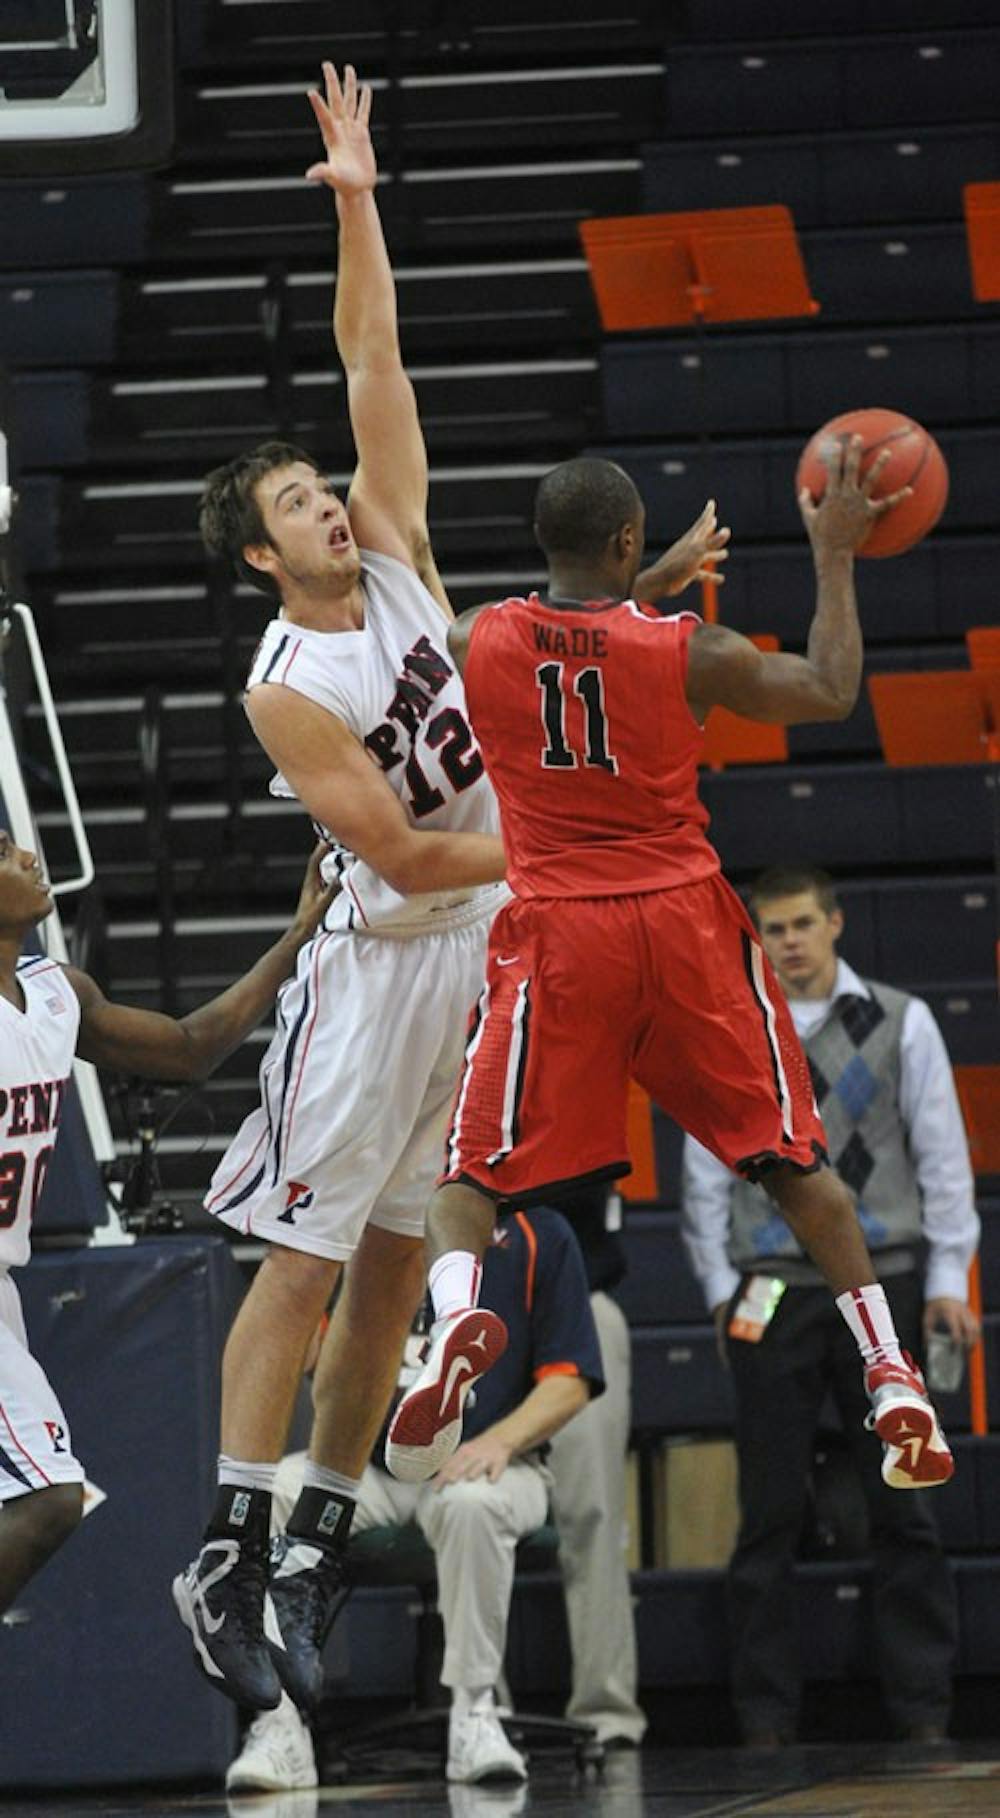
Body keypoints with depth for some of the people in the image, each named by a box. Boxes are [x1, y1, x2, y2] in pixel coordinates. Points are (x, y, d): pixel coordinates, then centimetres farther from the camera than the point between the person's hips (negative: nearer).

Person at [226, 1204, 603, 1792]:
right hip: (369, 1464, 3)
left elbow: (569, 1380, -1)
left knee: (471, 1502, -39)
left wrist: (501, 1439, -19)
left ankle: (475, 1714, -23)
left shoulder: (537, 1232, 3)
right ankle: (280, 1727, -26)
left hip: (480, 1463, -3)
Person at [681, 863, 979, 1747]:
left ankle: (923, 1708, 3)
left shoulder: (899, 1023, 7)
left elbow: (942, 1155, 7)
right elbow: (707, 1169, 9)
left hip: (882, 1279, 0)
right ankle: (767, 1714, 3)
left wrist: (948, 1278, 1)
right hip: (772, 1290, 0)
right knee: (770, 1510, 0)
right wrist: (720, 1283, 1)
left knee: (902, 1502, 0)